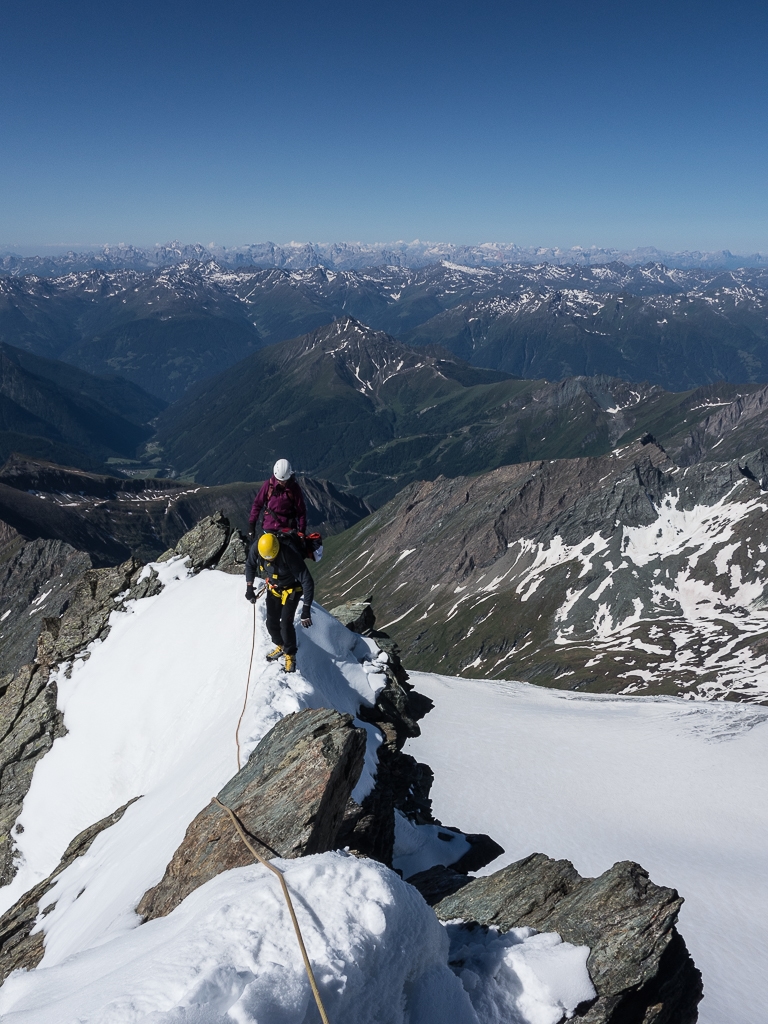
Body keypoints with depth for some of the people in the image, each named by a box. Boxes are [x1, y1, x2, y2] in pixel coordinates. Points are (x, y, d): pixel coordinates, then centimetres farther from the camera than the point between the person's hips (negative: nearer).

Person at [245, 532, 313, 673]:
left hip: (291, 589, -5)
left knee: (286, 623, -13)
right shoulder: (257, 547, -25)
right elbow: (250, 565, -1)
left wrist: (306, 610, -38)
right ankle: (281, 646, 35)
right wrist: (249, 588, -7)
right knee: (272, 623, 6)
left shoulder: (290, 554, -40)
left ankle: (290, 655, 11)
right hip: (273, 588, 5)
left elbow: (307, 582, -36)